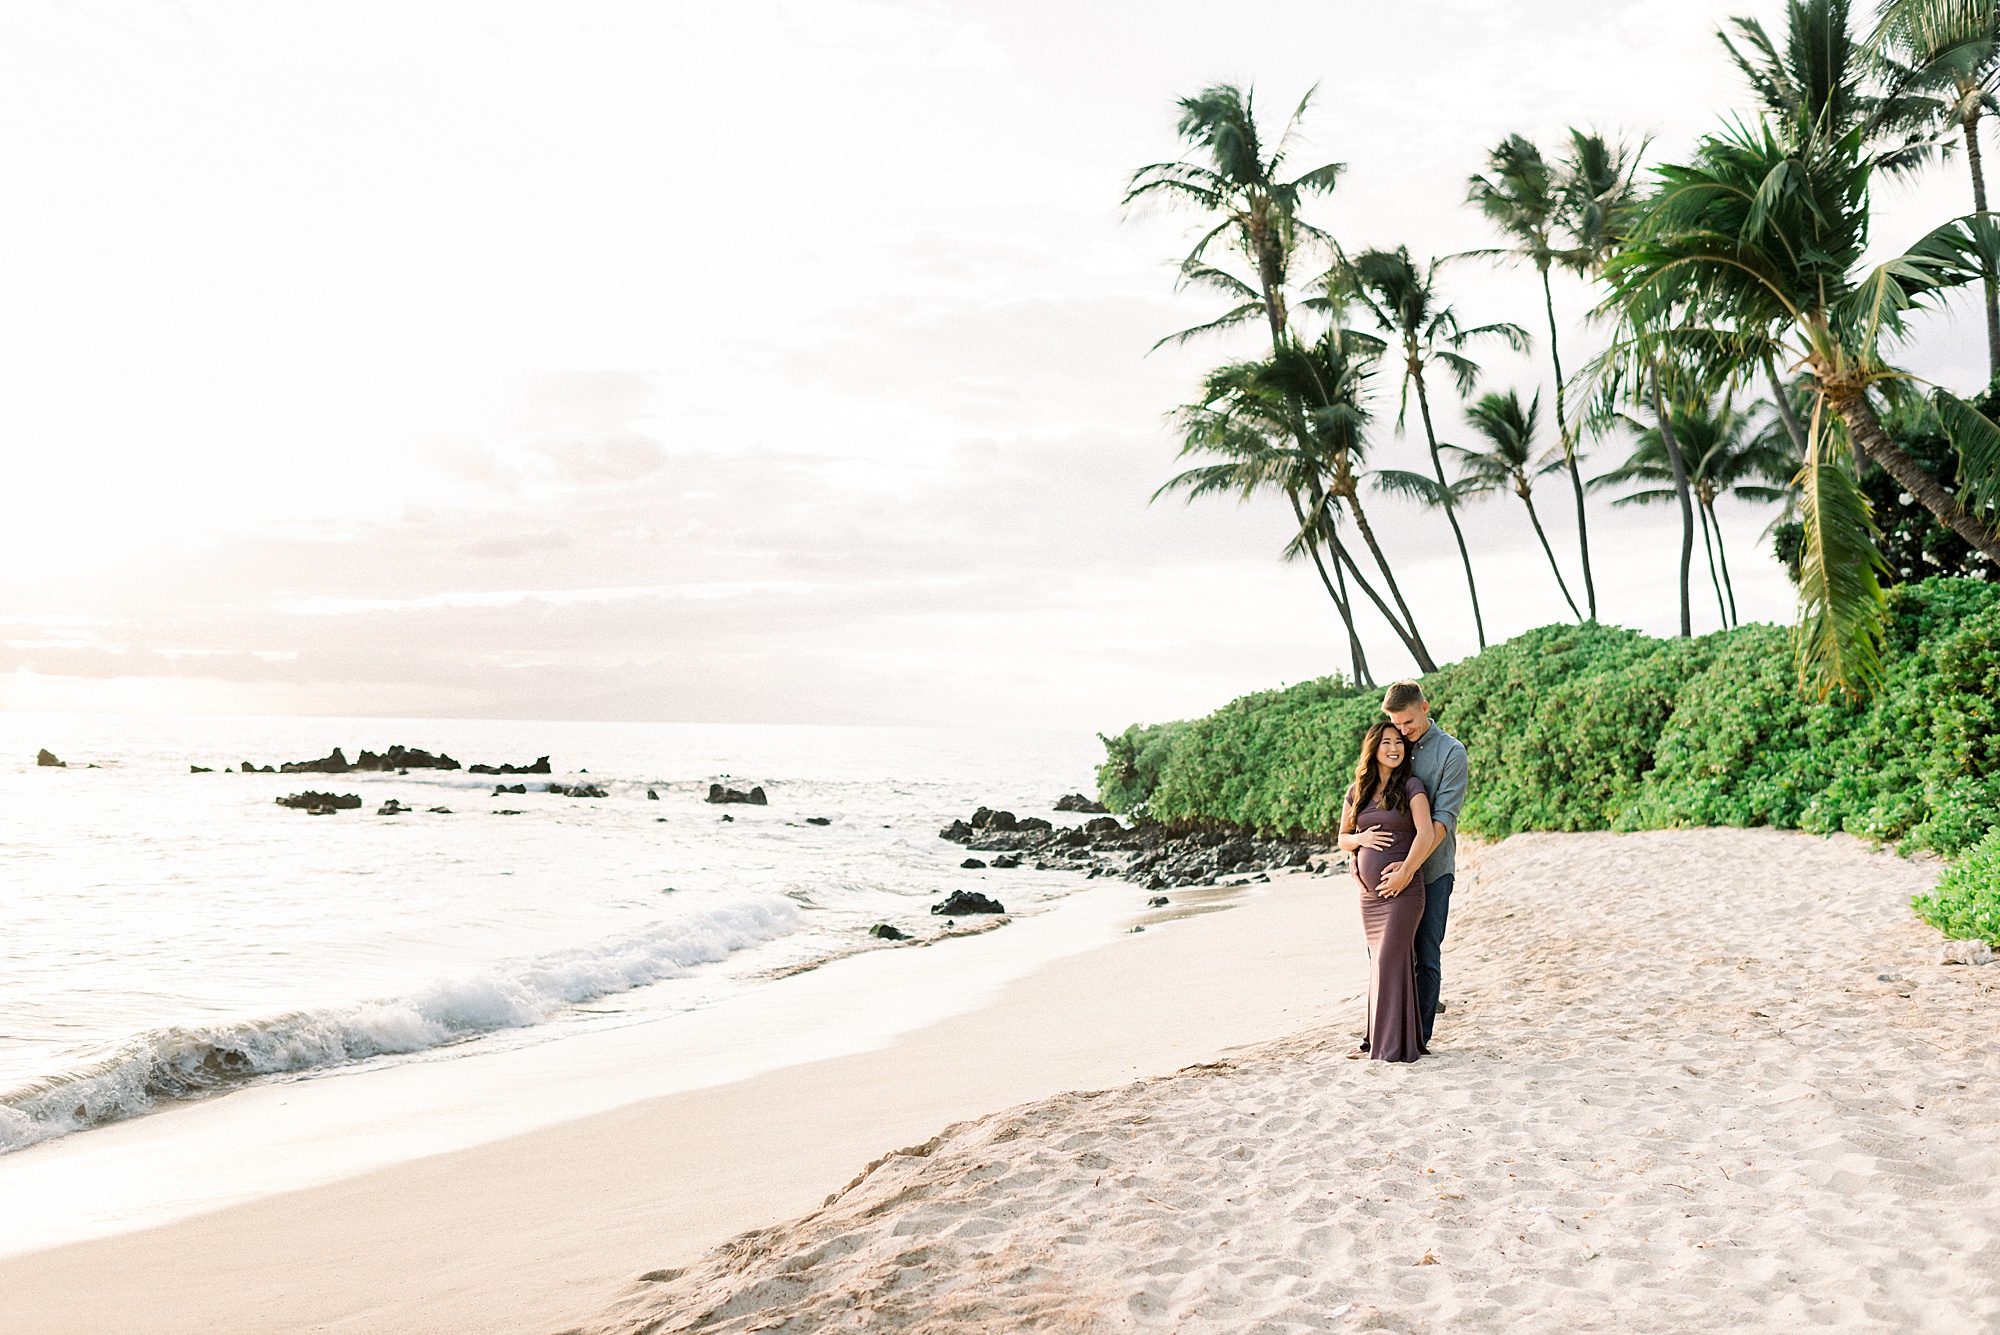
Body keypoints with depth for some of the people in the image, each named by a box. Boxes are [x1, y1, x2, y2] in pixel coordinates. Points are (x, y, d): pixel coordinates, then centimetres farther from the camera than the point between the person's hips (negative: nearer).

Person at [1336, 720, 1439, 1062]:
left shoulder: (1411, 786, -3)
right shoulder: (1357, 791, 11)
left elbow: (1426, 833, -14)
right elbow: (1342, 839, 18)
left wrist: (1405, 872, -19)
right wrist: (1360, 838, -3)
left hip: (1402, 889, -5)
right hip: (1369, 892, 5)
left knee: (1390, 961, -6)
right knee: (1379, 962, 10)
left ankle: (1395, 1044, 0)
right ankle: (1378, 1040, 17)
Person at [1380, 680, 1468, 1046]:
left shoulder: (1451, 751, -7)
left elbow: (1444, 818, -15)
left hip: (1432, 868, -5)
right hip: (1388, 867, 5)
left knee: (1426, 956, 1)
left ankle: (1419, 1037, 9)